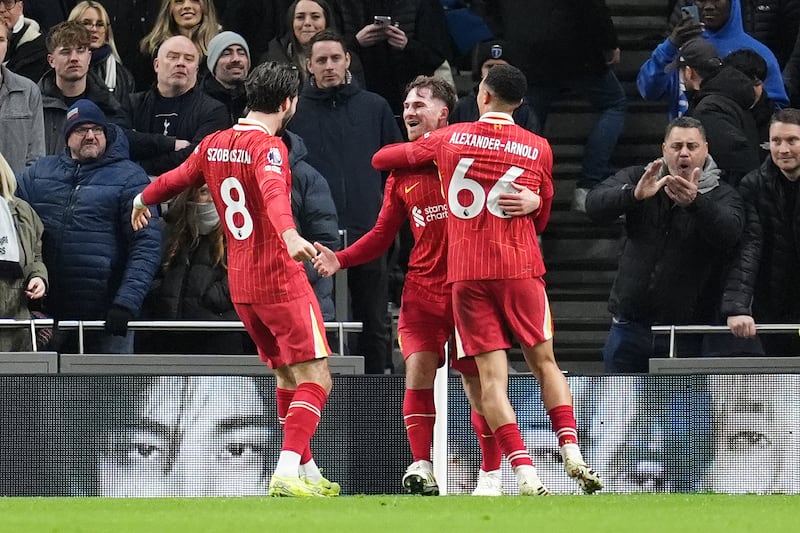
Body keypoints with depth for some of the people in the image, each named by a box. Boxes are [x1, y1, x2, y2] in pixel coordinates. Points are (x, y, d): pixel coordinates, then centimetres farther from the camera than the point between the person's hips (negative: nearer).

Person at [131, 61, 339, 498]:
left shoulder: (214, 145, 9)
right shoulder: (268, 146, -14)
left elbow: (176, 178, 26)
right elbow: (273, 190, -34)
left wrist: (144, 200, 47)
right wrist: (289, 235, -52)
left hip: (240, 283, 8)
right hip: (281, 278, -8)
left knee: (287, 375, 20)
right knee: (315, 377, -8)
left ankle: (309, 473, 24)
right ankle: (288, 473, -22)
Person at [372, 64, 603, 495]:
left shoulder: (448, 140, 4)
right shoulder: (537, 148, 4)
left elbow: (382, 158, 17)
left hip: (466, 273, 0)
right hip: (520, 267, 0)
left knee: (491, 376, -3)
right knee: (543, 361, 13)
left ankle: (526, 475, -15)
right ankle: (572, 453, -2)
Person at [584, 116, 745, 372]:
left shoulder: (722, 195, -1)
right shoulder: (636, 178, 6)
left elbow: (729, 233, -23)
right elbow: (595, 205, -11)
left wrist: (694, 202, -43)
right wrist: (635, 195, -32)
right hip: (630, 324, 2)